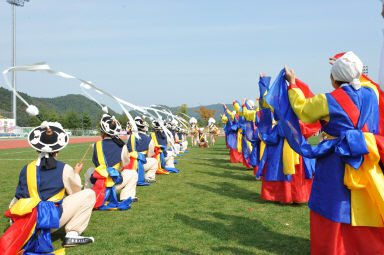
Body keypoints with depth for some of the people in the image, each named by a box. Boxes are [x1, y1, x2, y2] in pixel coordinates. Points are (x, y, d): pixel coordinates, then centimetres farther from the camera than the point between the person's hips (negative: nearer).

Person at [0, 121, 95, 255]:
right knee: (89, 194, 5)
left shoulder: (27, 169, 9)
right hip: (51, 219, -5)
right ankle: (72, 235, -2)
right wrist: (76, 173, 31)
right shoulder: (65, 169, -1)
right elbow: (74, 192, 15)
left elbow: (18, 197, 14)